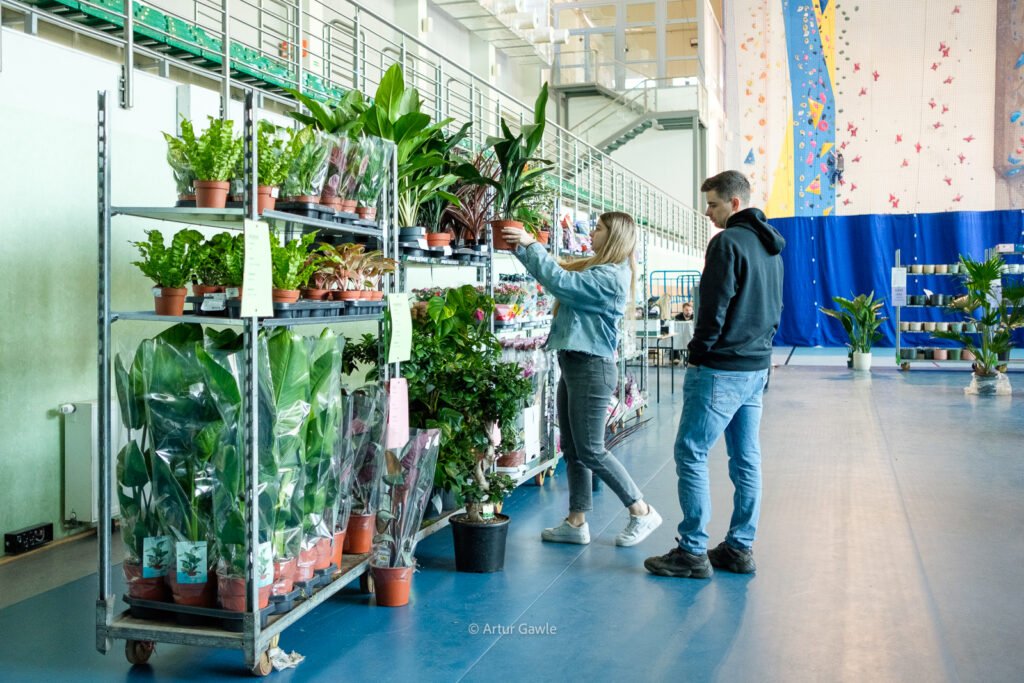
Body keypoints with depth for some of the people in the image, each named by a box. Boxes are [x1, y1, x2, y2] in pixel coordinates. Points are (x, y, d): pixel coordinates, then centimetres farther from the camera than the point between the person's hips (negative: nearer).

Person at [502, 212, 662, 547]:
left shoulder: (610, 276, -16)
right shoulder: (594, 268, 14)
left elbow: (559, 281, -23)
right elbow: (560, 272, 17)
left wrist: (531, 245, -13)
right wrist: (521, 248, 11)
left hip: (591, 368, -10)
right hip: (573, 365, 10)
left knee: (590, 450, -4)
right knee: (572, 449, 11)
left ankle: (642, 512, 9)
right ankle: (576, 523, 18)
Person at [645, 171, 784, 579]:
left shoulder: (728, 242, -12)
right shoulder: (771, 247, 16)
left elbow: (715, 306, -16)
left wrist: (698, 353, -6)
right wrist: (759, 347, 18)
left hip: (721, 369, -9)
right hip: (756, 368, 10)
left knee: (691, 454, -4)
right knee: (746, 459, 11)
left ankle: (693, 552, -1)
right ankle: (740, 548, 17)